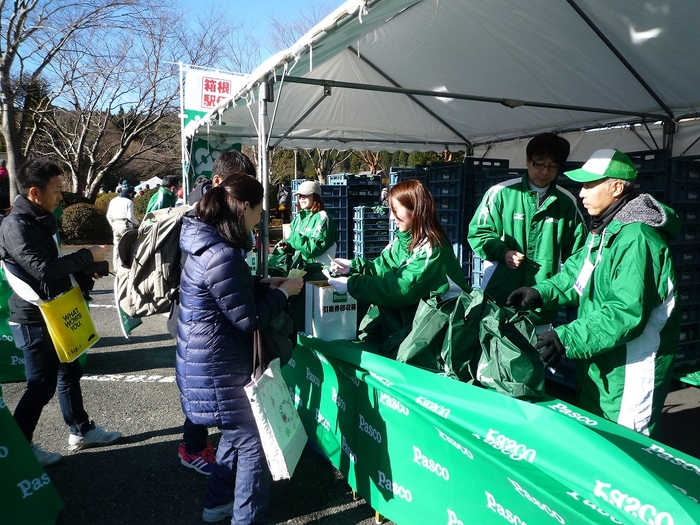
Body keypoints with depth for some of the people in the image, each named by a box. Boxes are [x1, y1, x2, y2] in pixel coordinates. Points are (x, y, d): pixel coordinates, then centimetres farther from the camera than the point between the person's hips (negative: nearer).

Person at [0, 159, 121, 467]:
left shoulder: (40, 220, 10)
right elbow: (43, 268, -30)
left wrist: (89, 266, 2)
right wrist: (87, 256, -21)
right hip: (35, 320, -10)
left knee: (70, 373, 18)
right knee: (41, 385, 0)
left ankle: (81, 431, 33)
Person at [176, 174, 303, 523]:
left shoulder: (207, 243, 5)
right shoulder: (222, 255, -27)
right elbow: (248, 319, -21)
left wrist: (265, 284, 8)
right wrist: (283, 291, -9)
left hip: (212, 363, 11)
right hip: (218, 370, -11)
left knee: (238, 434, 26)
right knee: (254, 443, 5)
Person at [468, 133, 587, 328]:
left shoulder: (567, 202, 6)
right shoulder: (501, 192, -4)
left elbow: (576, 252, 14)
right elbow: (478, 232, 1)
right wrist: (503, 252, -14)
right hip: (497, 298, -2)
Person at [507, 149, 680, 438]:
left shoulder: (635, 239, -26)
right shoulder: (604, 229, 8)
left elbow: (626, 314, -32)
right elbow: (577, 272, 11)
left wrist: (566, 339, -32)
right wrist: (540, 292, -5)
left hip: (630, 371, -10)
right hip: (598, 363, 10)